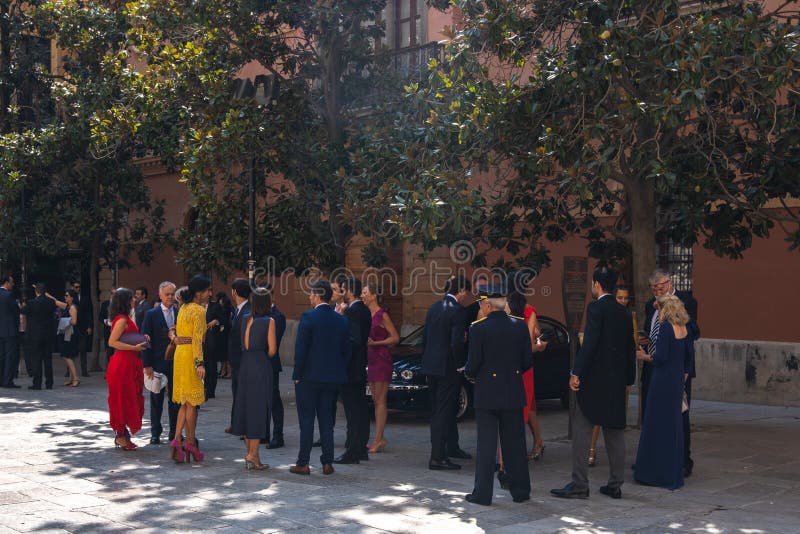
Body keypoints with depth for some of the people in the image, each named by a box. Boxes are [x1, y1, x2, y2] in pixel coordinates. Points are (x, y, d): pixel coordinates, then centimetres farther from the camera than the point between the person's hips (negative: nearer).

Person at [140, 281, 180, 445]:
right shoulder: (151, 314, -3)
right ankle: (155, 433, 15)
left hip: (176, 362, 2)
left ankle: (174, 432, 19)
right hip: (157, 362, -2)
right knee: (156, 399, 6)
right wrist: (147, 364, -10)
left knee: (175, 399, 9)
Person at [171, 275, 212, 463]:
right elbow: (197, 338, -18)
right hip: (191, 355, -9)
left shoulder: (184, 308, 14)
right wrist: (199, 363, -21)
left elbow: (177, 331, 16)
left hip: (180, 354, 9)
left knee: (185, 402, 12)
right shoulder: (199, 310, -12)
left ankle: (177, 439, 1)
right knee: (192, 402, 0)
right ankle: (190, 443, 6)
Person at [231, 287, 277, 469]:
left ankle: (249, 451, 20)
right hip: (261, 367, -5)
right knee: (259, 407, 0)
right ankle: (253, 455, 0)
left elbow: (243, 344, 8)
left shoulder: (245, 320, 5)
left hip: (245, 365, 5)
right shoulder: (269, 321, -8)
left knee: (246, 406, 13)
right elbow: (272, 349, -9)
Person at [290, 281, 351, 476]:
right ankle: (327, 463, 12)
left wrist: (297, 375, -6)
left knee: (306, 421, 2)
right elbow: (347, 351, 8)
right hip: (332, 379, 5)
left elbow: (301, 349, -14)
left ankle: (303, 463, 5)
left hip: (309, 378, -5)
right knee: (327, 421, 11)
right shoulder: (342, 321, 5)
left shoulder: (308, 317, -12)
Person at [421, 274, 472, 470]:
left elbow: (425, 338, 13)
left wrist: (427, 360, 17)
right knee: (444, 412, -3)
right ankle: (437, 457, -2)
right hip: (448, 367, -8)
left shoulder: (434, 308, 10)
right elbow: (456, 342, -19)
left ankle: (438, 452, 22)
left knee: (436, 411, 15)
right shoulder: (457, 310, -14)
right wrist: (461, 366, -9)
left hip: (430, 366, 8)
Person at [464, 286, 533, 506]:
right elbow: (528, 361, 3)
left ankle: (483, 493, 8)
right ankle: (520, 490, 19)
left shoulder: (479, 328, -12)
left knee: (486, 444, 4)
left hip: (487, 393, -3)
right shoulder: (520, 326, 0)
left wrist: (469, 374, 10)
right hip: (514, 394, 3)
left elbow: (473, 364, -12)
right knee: (515, 443, 13)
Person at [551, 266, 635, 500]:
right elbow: (629, 347, 15)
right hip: (617, 381, 8)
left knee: (581, 430, -2)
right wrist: (628, 378, 21)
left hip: (594, 379, -8)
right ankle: (615, 484, 16)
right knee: (615, 432, 12)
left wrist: (576, 373, -18)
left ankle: (579, 484, -3)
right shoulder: (624, 312, 11)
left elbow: (589, 343, -20)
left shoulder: (596, 308, -11)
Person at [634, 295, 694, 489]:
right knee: (674, 423, 14)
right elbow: (690, 354, 13)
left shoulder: (665, 327, -16)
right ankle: (674, 472, 22)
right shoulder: (683, 328, 7)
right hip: (677, 381, 8)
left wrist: (644, 356, -3)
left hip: (663, 381, -8)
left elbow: (660, 357, -19)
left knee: (657, 424, 0)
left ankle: (658, 474, 5)